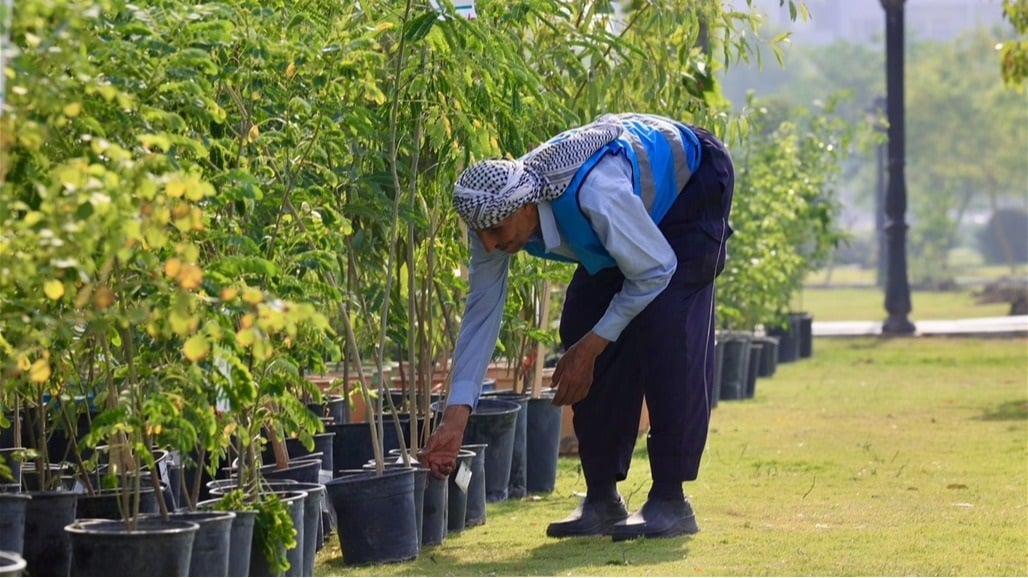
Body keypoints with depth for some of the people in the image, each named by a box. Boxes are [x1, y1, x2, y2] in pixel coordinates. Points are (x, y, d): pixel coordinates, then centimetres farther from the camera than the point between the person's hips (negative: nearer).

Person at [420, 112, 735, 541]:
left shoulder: (593, 192, -43)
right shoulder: (496, 211, -22)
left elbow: (654, 272, -29)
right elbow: (480, 313, -15)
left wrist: (589, 348, -23)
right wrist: (454, 418, -20)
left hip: (692, 182, -7)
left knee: (664, 328, -22)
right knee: (580, 323, -5)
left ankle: (670, 501, -19)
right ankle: (602, 499, 2)